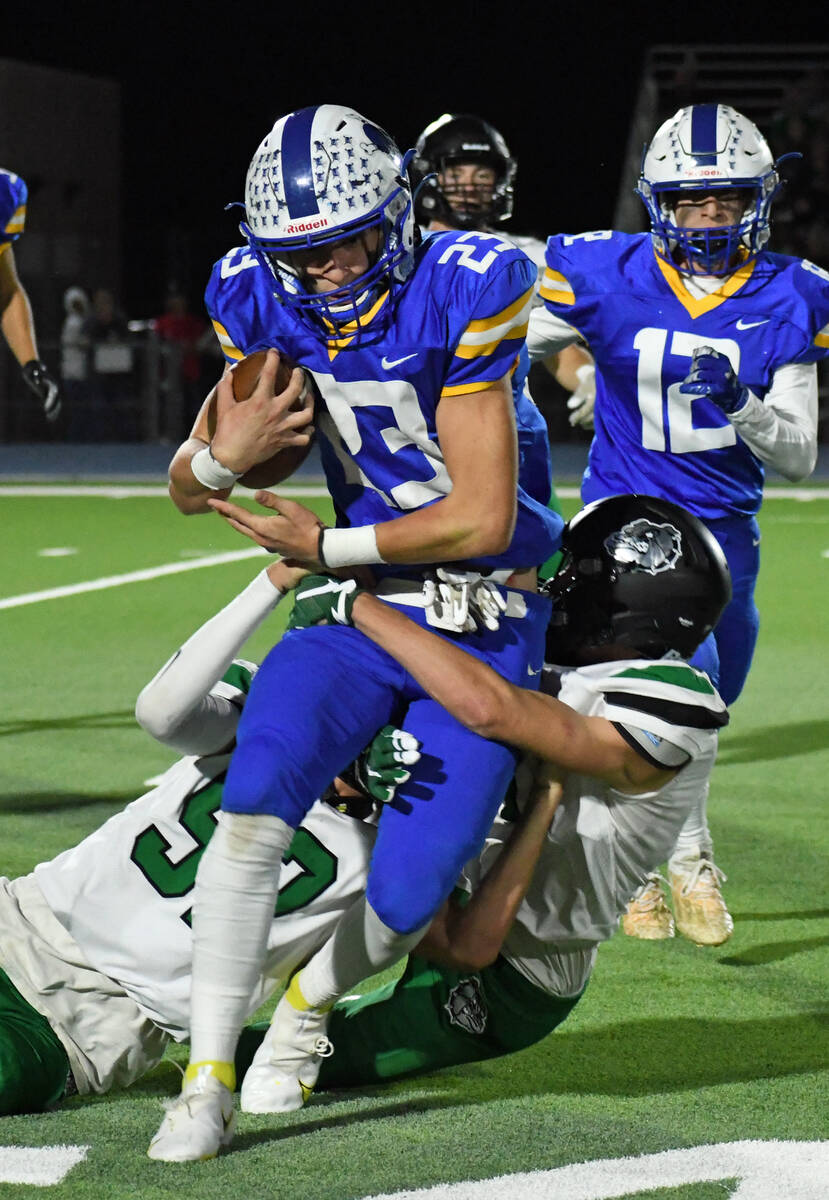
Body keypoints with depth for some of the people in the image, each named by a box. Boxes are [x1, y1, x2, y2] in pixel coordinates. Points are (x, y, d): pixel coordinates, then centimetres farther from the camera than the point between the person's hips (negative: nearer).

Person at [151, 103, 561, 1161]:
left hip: (485, 626, -3)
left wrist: (328, 546, -12)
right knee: (255, 800, -25)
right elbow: (187, 489, 4)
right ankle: (204, 1080, -16)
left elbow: (482, 521, -18)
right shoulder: (258, 301, -4)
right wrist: (223, 457, -19)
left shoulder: (461, 293, -20)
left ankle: (309, 1007, 24)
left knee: (405, 898, -11)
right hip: (361, 610, 3)